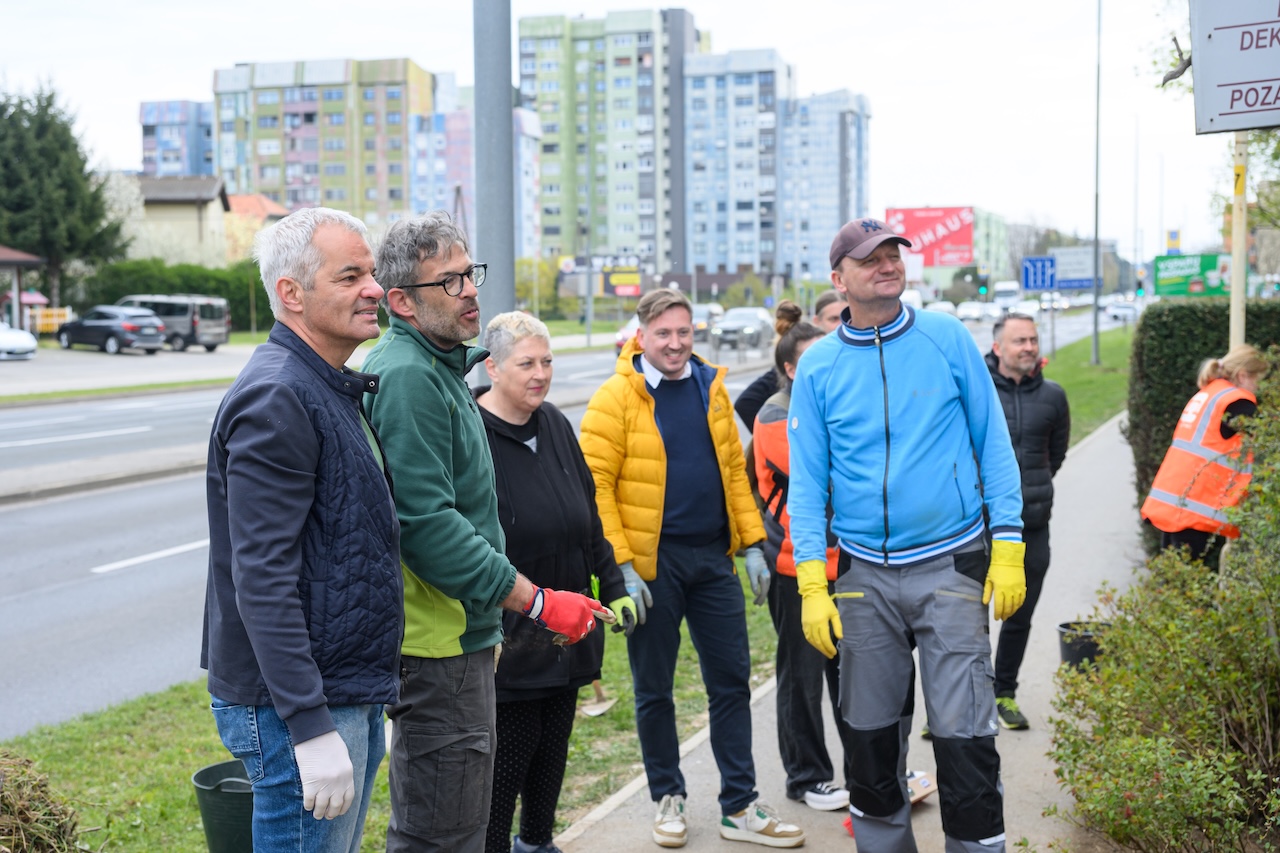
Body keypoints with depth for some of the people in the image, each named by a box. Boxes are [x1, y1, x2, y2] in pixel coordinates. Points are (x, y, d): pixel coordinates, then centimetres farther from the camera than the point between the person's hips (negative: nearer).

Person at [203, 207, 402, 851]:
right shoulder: (275, 398, -19)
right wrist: (310, 727, -25)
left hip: (351, 693, 10)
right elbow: (261, 580, -24)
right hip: (297, 704, -10)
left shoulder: (331, 388, 14)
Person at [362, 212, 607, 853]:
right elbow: (427, 525, -26)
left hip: (460, 637, 11)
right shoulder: (409, 377, -19)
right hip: (438, 646, -11)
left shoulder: (435, 367, 15)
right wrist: (536, 601, -22)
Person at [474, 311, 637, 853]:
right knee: (507, 755, -1)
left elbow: (588, 517, 19)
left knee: (553, 748, 18)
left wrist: (613, 585, 16)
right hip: (508, 639, -7)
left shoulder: (556, 426, 10)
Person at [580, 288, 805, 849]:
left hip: (712, 558, 5)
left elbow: (733, 468, 12)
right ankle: (668, 799, 26)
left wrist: (752, 543, 6)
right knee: (654, 689, 8)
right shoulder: (616, 397, -9)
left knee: (731, 681, 8)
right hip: (651, 563, -5)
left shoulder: (711, 387, 7)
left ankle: (739, 807, 19)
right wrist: (620, 566, -16)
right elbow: (595, 485, -12)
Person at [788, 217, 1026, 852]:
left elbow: (994, 444, 3)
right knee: (872, 731, 11)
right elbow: (806, 482, 3)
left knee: (963, 733, -5)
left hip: (950, 566, -2)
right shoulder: (818, 366, 3)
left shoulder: (948, 339, 0)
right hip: (865, 574, 2)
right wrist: (811, 587, -4)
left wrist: (1008, 549, -4)